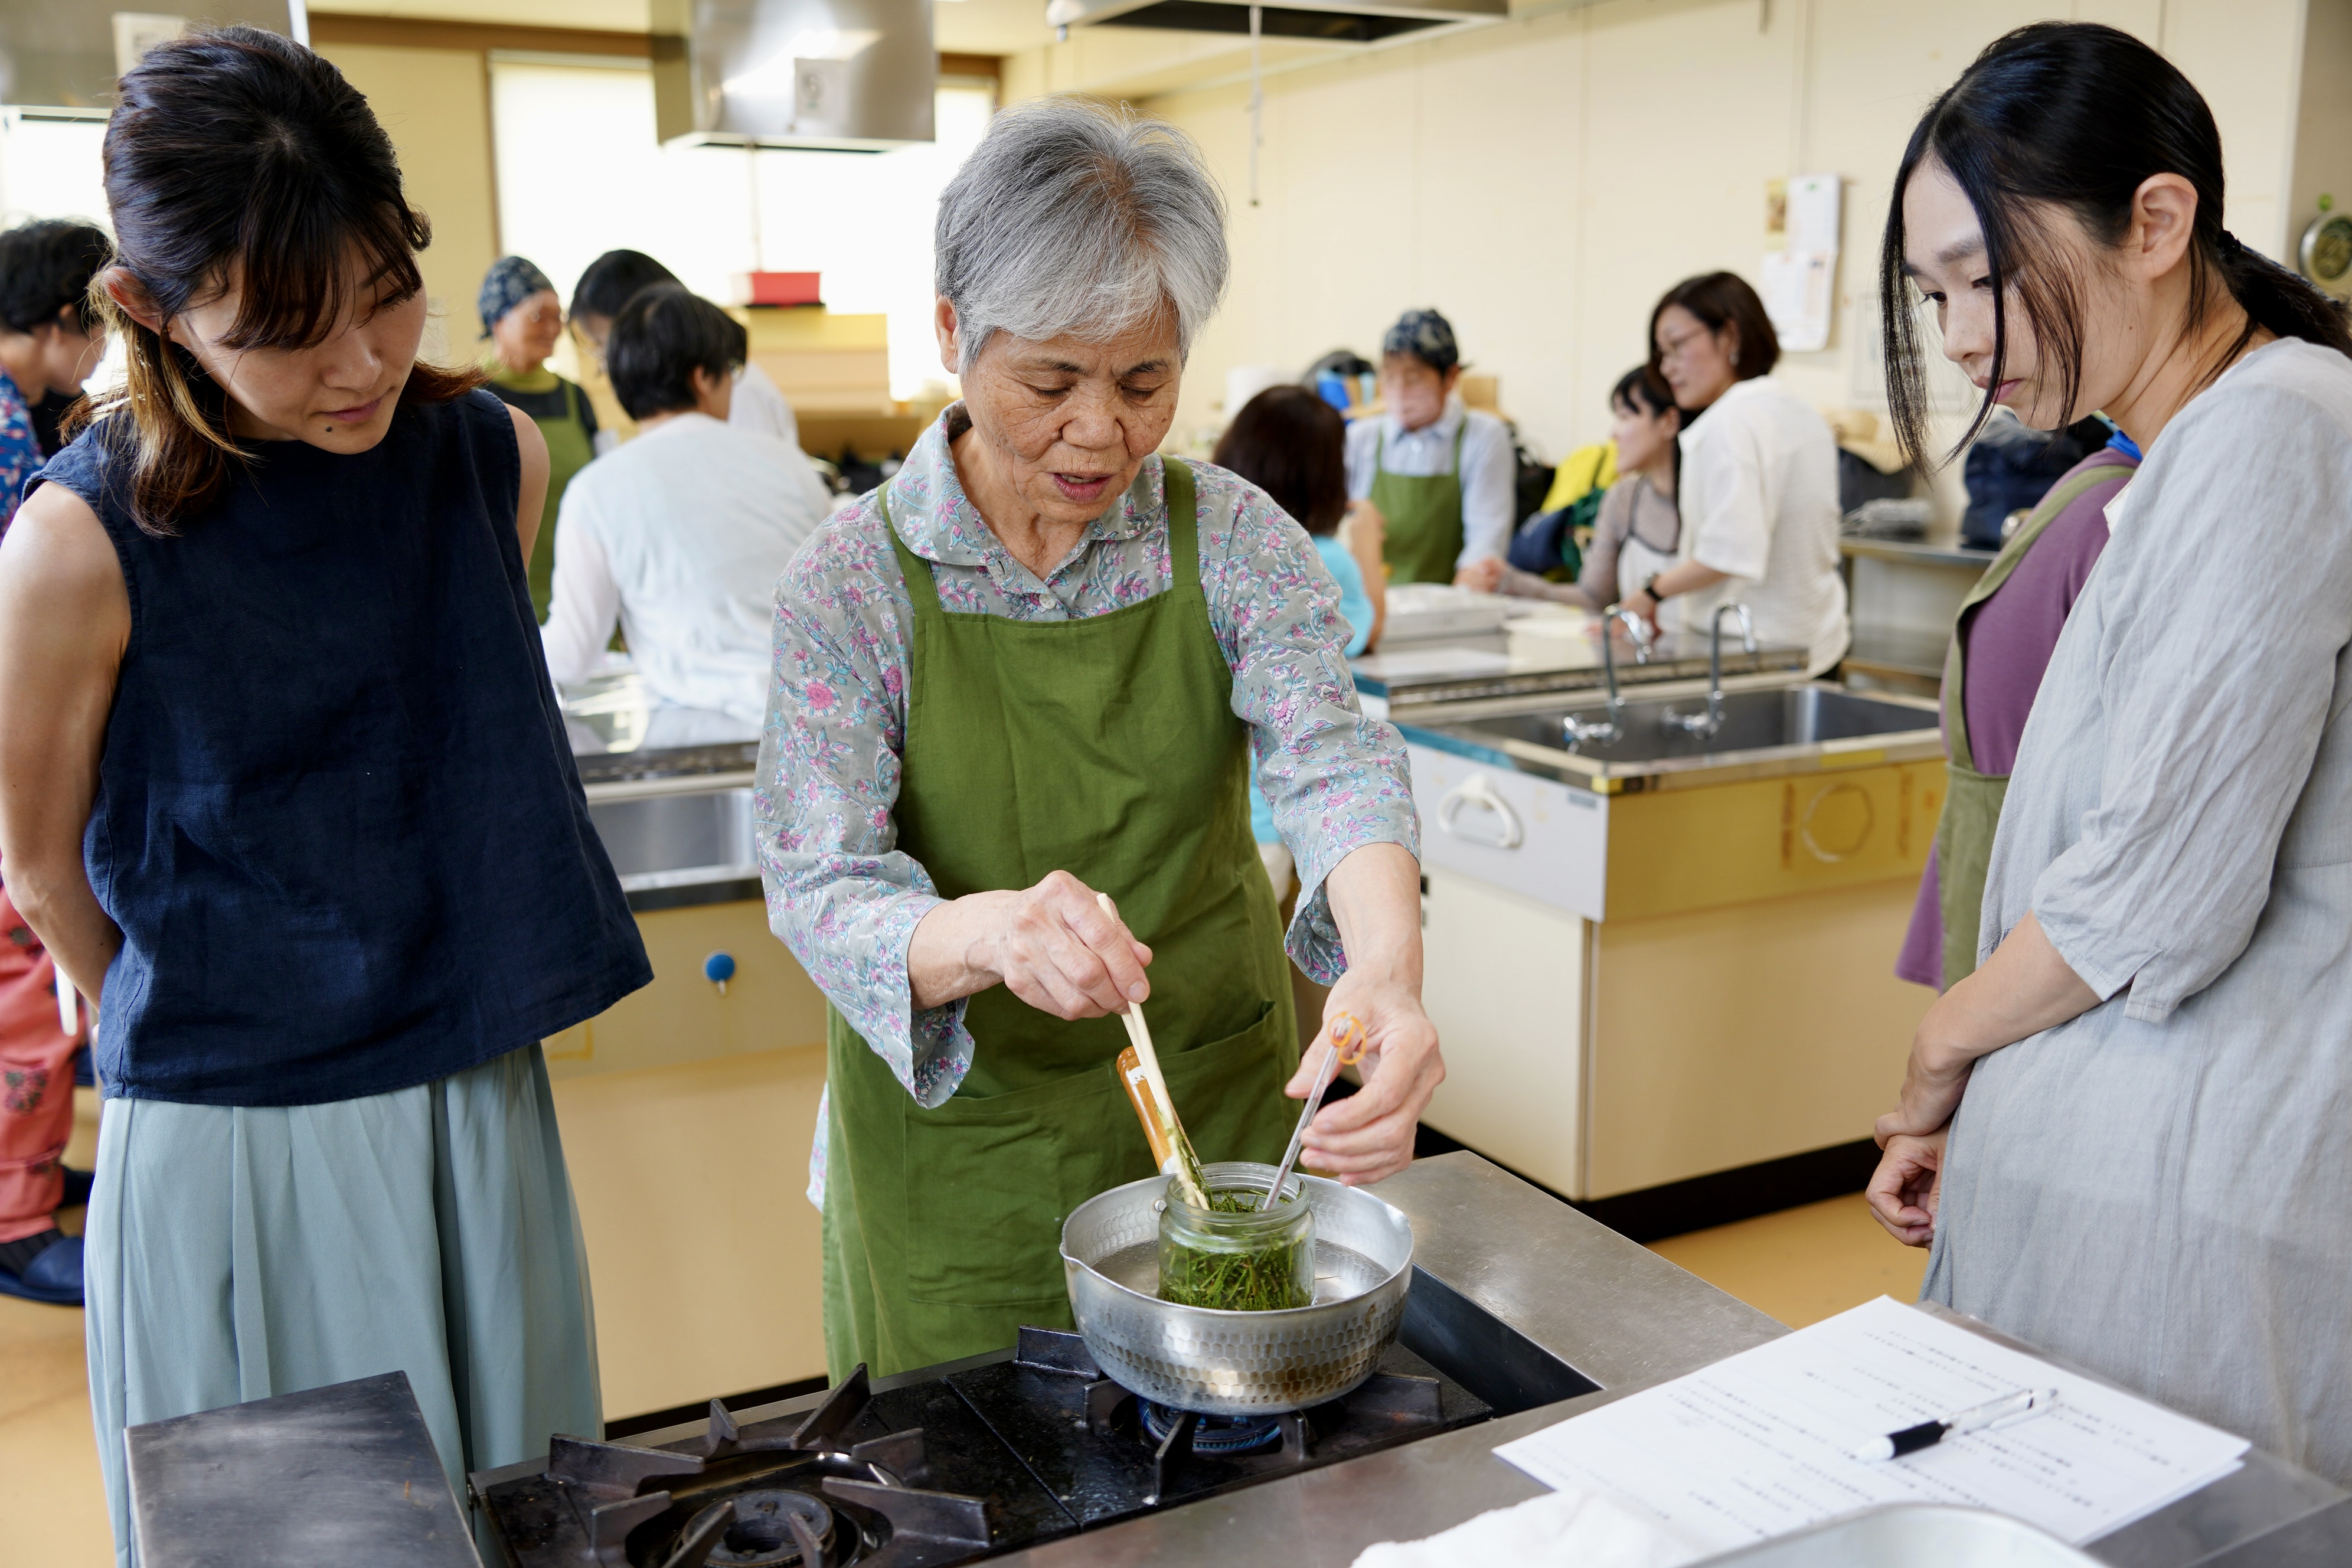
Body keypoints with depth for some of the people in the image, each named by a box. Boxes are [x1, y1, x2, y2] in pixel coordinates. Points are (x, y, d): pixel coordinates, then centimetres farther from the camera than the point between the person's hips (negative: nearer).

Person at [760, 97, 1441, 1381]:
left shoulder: (1231, 537, -7)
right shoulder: (852, 578, -12)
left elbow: (1330, 757, -20)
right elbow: (822, 889, -18)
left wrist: (1388, 968, -41)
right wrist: (988, 933, -40)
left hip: (1224, 1103, 2)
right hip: (961, 1148, -1)